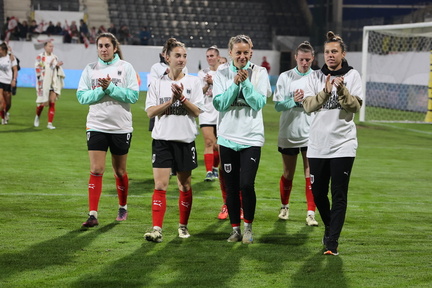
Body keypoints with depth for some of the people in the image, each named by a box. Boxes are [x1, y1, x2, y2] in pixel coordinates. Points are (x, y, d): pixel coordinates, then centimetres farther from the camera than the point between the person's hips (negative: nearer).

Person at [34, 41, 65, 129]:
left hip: (53, 83, 3)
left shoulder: (55, 57, 11)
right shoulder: (40, 57, -2)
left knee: (52, 102, -8)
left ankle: (50, 123, -5)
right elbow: (38, 68, -12)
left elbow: (59, 71, 16)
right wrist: (49, 64, -17)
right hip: (43, 83, -3)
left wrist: (58, 65, -4)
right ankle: (37, 116, 33)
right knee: (43, 103, 2)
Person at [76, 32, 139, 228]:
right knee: (96, 171, -8)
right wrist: (100, 90, -17)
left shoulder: (125, 67, -3)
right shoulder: (90, 69, 3)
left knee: (120, 171, 12)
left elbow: (133, 95, -11)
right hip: (96, 125, 1)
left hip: (121, 127, -1)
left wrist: (110, 87, -19)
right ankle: (93, 215, -9)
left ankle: (123, 208, 33)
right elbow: (81, 96, -3)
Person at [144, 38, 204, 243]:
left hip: (185, 140, 1)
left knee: (185, 186, 9)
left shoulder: (193, 82, 3)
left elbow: (197, 111, -3)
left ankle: (183, 226, 24)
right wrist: (171, 101, -15)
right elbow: (150, 111, -4)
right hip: (162, 139, 0)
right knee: (160, 185, -9)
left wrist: (182, 98, -17)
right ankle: (157, 230, -14)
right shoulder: (158, 83, 4)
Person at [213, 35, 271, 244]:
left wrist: (245, 82, -17)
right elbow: (219, 104, -6)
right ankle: (235, 229, 18)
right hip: (227, 137, 2)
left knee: (247, 185, -13)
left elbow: (259, 103, -9)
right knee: (231, 187, 6)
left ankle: (248, 227, 4)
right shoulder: (222, 73, 3)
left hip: (251, 137, -2)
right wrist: (235, 83, -15)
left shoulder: (259, 73, 0)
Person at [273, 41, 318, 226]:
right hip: (288, 133, 1)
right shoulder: (285, 77, 1)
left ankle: (311, 213, -4)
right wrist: (293, 101, -19)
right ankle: (284, 207, 31)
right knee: (288, 174, 12)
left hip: (310, 133, -1)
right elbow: (278, 105, -3)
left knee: (310, 174, -7)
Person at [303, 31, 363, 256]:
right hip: (318, 144, 3)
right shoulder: (315, 77, 6)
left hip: (342, 144, -3)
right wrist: (325, 92, -19)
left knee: (339, 195, -5)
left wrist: (341, 89, -22)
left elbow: (356, 106, -8)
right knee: (318, 193, 9)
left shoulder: (352, 75, 1)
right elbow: (308, 106, -5)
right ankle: (329, 227, 35)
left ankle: (332, 242, -3)